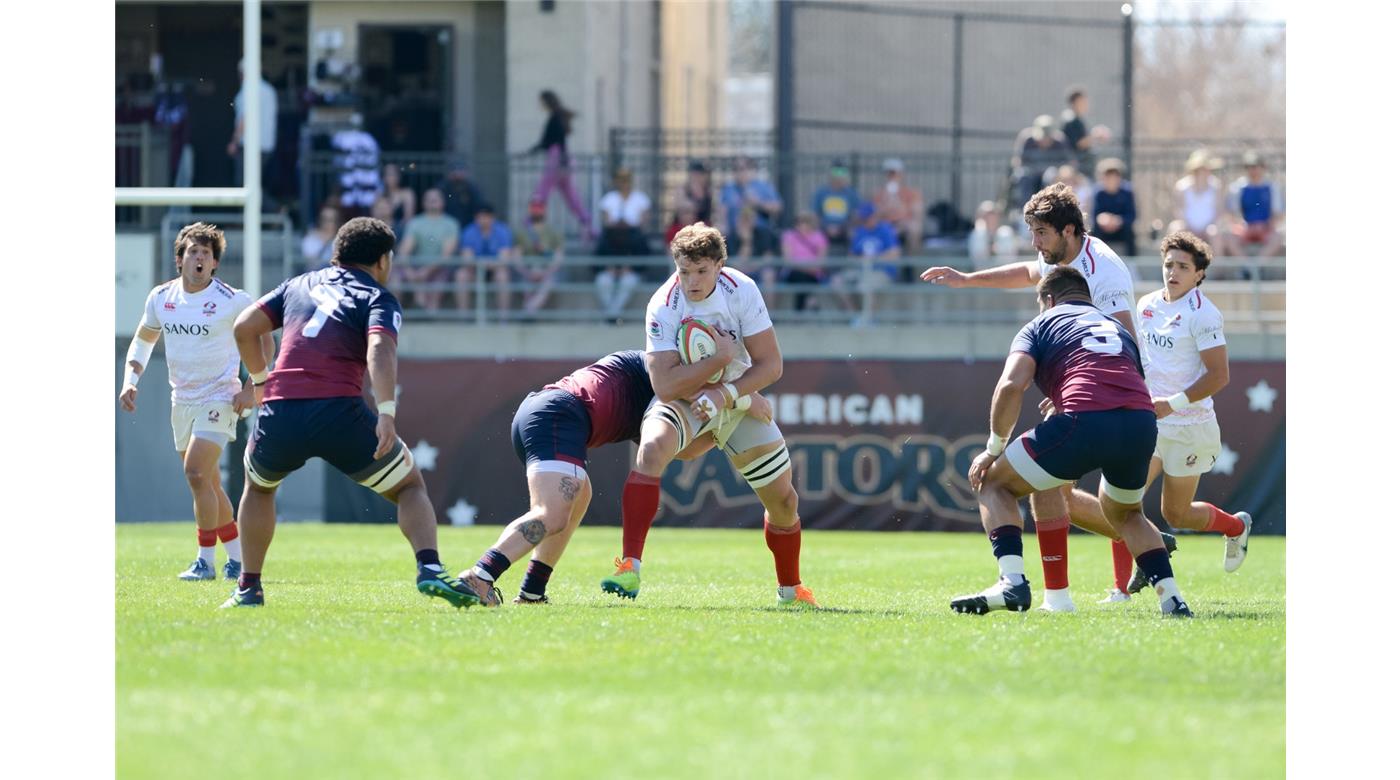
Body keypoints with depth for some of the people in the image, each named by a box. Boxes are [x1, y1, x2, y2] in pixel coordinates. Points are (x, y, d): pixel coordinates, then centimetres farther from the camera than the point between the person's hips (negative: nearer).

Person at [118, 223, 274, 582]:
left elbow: (264, 337, -2)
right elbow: (143, 339, 18)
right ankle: (237, 559, 21)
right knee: (207, 483, 10)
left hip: (219, 399, -6)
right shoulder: (161, 297, 2)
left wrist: (252, 386, -10)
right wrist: (130, 380, 4)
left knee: (196, 472, -18)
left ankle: (206, 561, -9)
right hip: (182, 401, 6)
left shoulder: (231, 300, -13)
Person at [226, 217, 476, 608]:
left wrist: (260, 379, 32)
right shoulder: (378, 298, 9)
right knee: (410, 485, 14)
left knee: (258, 484, 35)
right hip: (338, 412, -4)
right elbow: (380, 349, -12)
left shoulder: (301, 284, 23)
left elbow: (244, 327, 20)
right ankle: (430, 569, -11)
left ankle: (248, 587, 28)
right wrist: (386, 413, -22)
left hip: (279, 414, 4)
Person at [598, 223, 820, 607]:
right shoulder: (664, 306, -24)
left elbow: (771, 365, -15)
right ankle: (630, 568, -39)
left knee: (783, 500, 6)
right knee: (652, 446, -36)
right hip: (684, 401, -3)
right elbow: (664, 385, -30)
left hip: (737, 396, 3)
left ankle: (791, 588, 33)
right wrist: (721, 358, -32)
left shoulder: (741, 291, -17)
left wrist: (725, 394, -27)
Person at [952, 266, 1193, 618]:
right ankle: (1172, 597, 17)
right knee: (1125, 512, 34)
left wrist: (994, 448, 12)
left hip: (1084, 420, -5)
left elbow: (1011, 385, 3)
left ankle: (1012, 582, -5)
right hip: (1143, 423, 5)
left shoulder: (1041, 325, 20)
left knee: (994, 484, 15)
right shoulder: (1119, 329, 36)